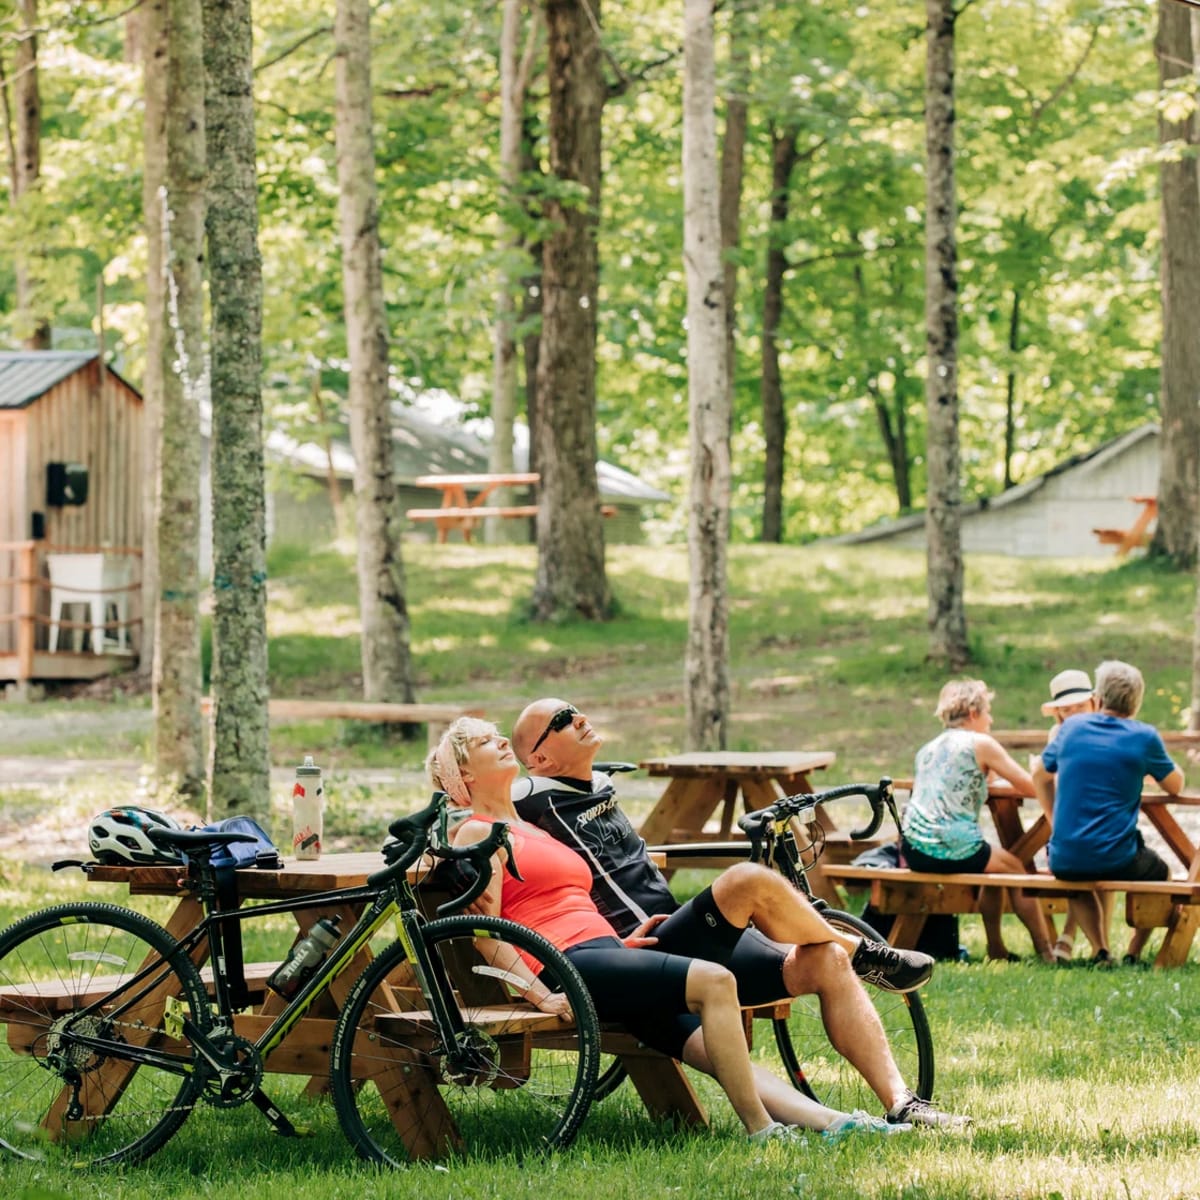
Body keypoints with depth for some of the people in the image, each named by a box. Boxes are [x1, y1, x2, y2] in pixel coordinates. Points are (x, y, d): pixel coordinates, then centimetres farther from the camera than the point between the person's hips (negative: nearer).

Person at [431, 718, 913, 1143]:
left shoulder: (532, 828, 30)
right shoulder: (475, 833, 2)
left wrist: (618, 944, 18)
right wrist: (541, 997, -16)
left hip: (601, 953, 9)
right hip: (567, 966, -9)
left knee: (719, 1053, -8)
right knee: (712, 981, -25)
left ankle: (832, 1122, -19)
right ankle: (760, 1128, -25)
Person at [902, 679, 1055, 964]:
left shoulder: (927, 749, 17)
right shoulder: (981, 744, -3)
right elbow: (1030, 787, -2)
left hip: (914, 851, 7)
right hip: (955, 849, -7)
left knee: (996, 864, 31)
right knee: (1015, 867, 19)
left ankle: (997, 949, 33)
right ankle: (1045, 952, 18)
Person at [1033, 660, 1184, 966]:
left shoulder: (1073, 727, 5)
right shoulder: (1143, 737, -5)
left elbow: (1041, 774, 21)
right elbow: (1175, 786, 10)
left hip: (1063, 861, 3)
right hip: (1116, 860, -3)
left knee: (1079, 886, 39)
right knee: (1161, 874, 30)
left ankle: (1101, 952, 20)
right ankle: (1133, 954, 23)